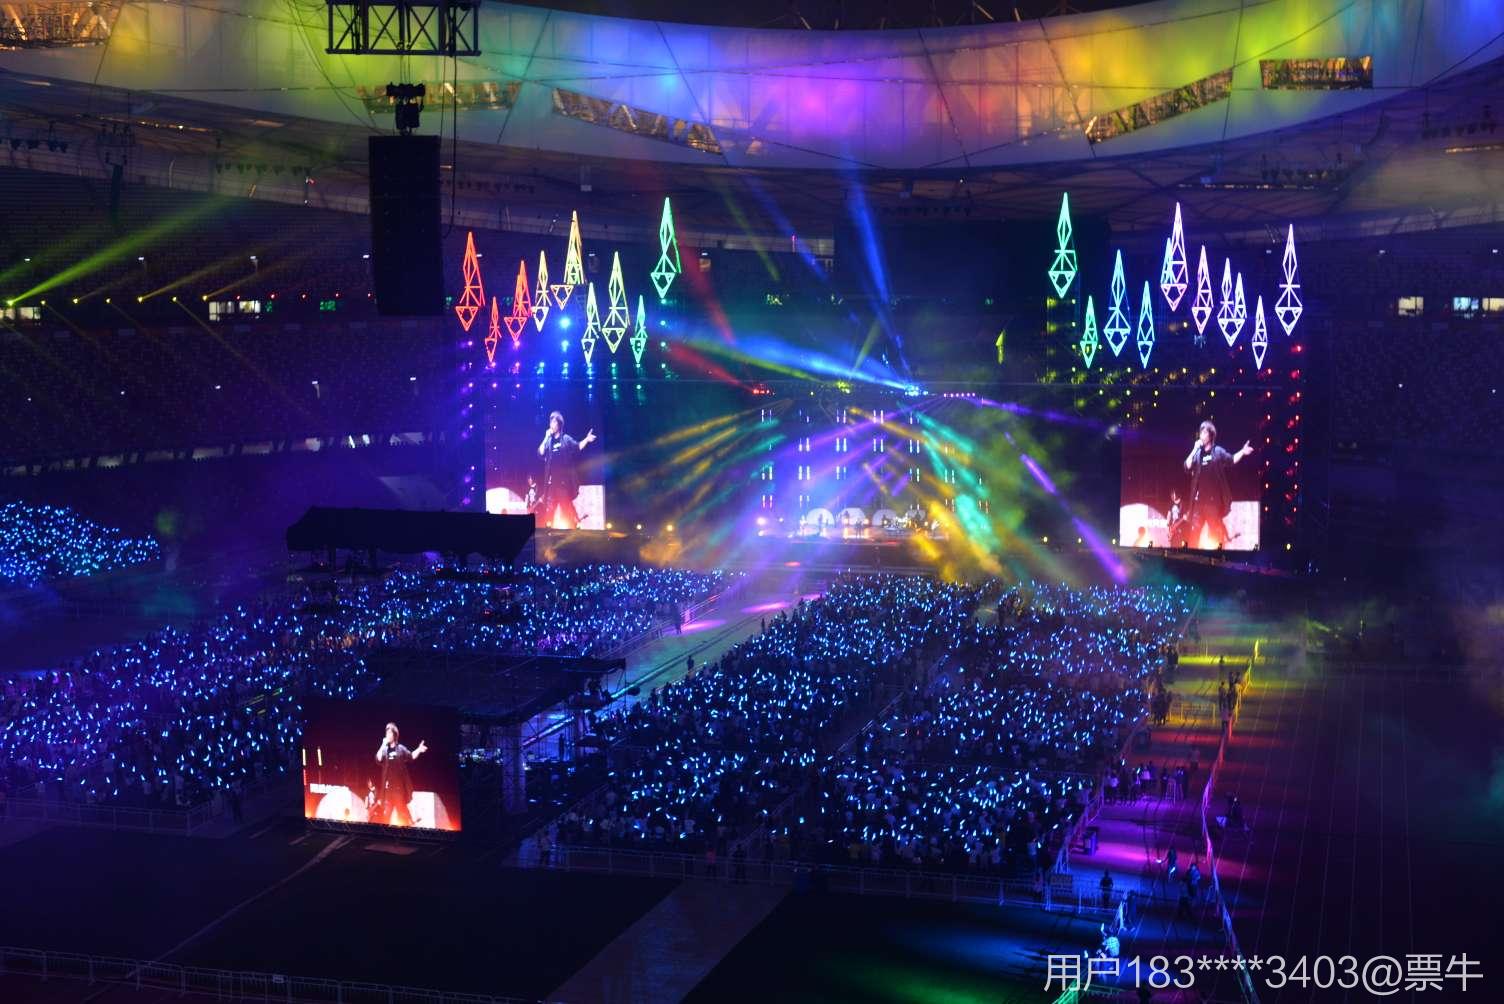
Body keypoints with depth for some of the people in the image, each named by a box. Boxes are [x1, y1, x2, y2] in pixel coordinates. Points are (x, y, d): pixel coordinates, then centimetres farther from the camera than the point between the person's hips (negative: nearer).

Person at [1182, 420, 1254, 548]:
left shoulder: (1218, 451, 3)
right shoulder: (1197, 453, 8)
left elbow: (1232, 460, 0)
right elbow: (1187, 466, -3)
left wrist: (1242, 452, -14)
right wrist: (1195, 449, -9)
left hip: (1214, 497, -3)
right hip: (1199, 497, 3)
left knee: (1215, 529, 4)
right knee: (1194, 528, 2)